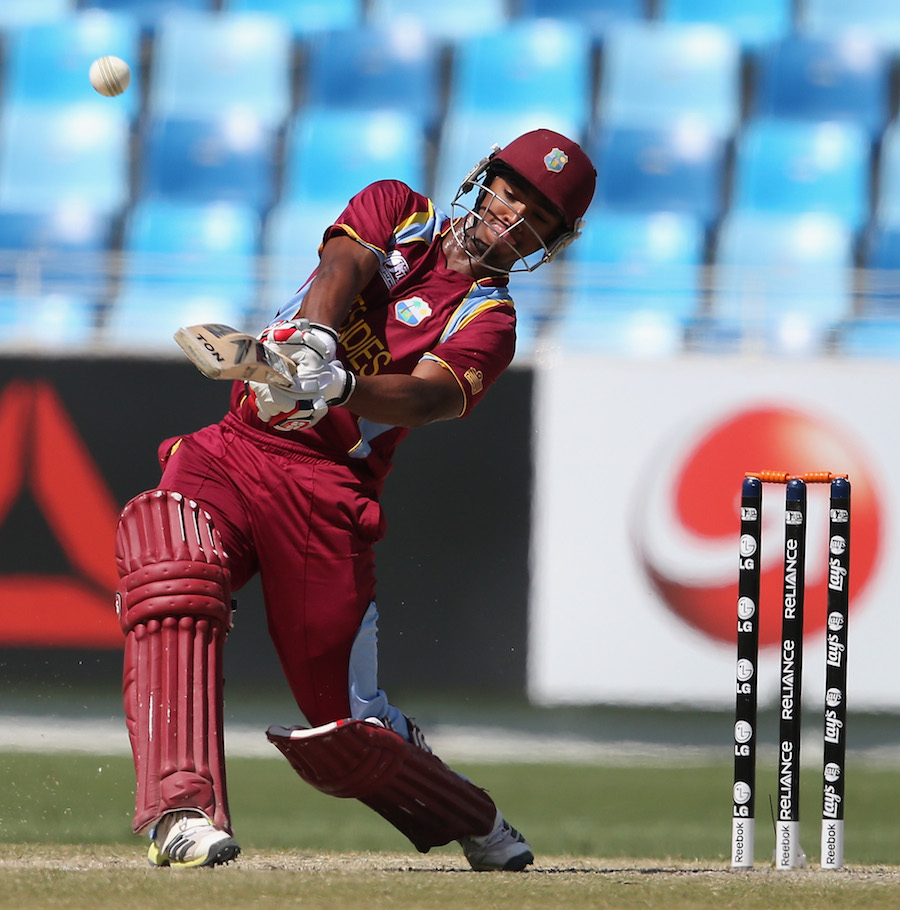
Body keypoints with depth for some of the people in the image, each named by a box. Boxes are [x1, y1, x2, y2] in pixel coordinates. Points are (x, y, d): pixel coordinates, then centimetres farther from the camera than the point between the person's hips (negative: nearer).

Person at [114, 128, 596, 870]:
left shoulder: (489, 321, 4)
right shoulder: (397, 210, 13)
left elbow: (429, 395, -17)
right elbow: (345, 262, -10)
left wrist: (340, 386, -39)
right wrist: (314, 339, -32)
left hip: (329, 488, -2)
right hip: (233, 449, 2)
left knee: (341, 720, -4)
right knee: (170, 561, -31)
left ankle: (475, 823, 27)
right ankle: (182, 810, -37)